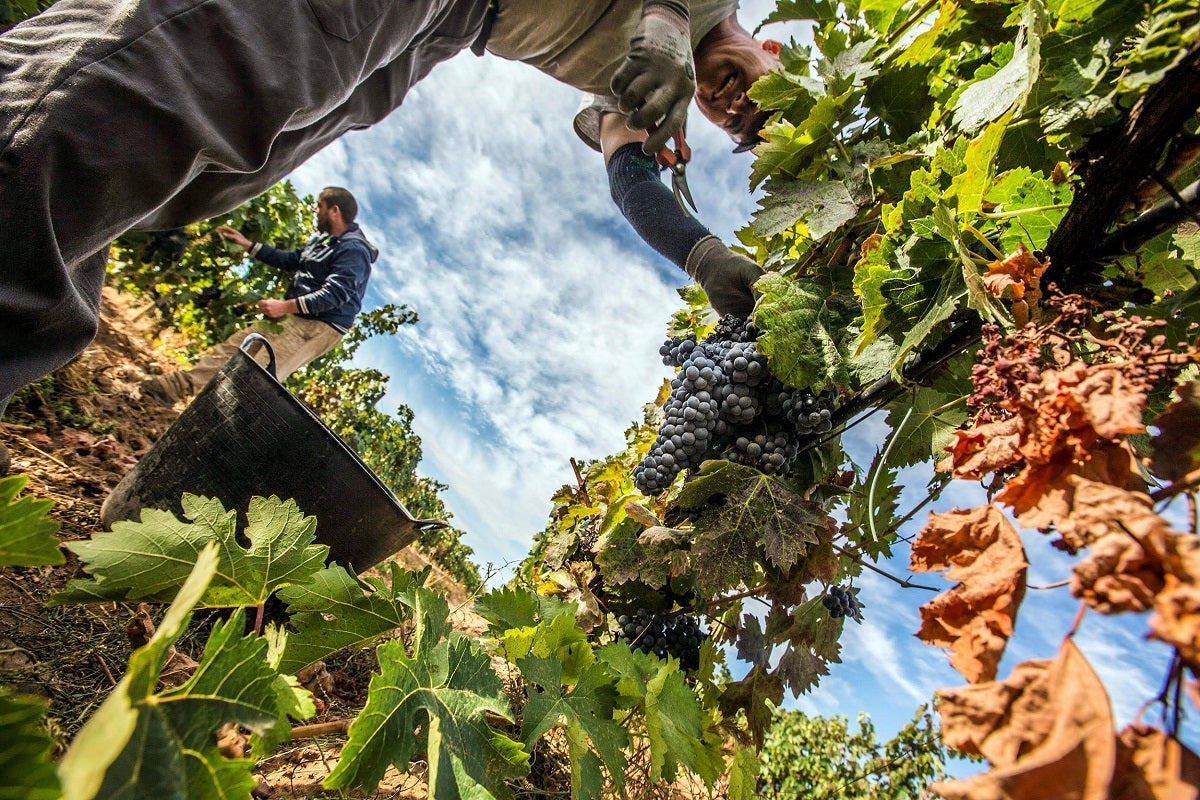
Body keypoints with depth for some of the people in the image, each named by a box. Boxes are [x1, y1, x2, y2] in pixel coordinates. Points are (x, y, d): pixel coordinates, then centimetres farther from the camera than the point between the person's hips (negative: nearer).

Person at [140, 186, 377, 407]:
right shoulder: (325, 239, 16)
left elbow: (335, 294, -28)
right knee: (233, 345, 9)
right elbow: (291, 260, 27)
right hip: (294, 316, 10)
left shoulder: (353, 251, -17)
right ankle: (175, 386, 14)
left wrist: (286, 306, -31)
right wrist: (247, 245, 26)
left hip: (319, 327, -10)